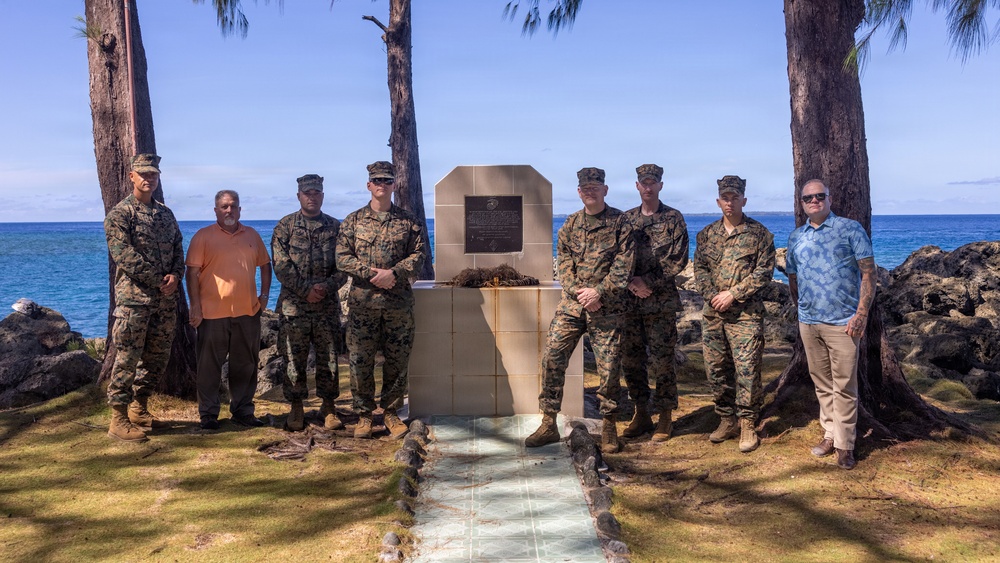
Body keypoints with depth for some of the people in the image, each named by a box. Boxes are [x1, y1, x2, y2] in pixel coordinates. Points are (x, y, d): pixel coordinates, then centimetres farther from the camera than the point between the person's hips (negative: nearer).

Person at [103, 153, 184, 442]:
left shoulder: (165, 213, 16)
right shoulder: (120, 213, -4)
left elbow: (178, 248, 14)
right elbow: (123, 254, -14)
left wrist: (175, 276, -6)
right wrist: (158, 280, -16)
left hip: (165, 298, 7)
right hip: (134, 297, -7)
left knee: (157, 356, 12)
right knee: (128, 358, -5)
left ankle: (139, 410, 25)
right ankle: (119, 420, 2)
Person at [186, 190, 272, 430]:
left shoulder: (252, 235, 11)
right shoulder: (203, 236, -1)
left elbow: (265, 264, 19)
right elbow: (193, 272, -5)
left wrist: (264, 294, 8)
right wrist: (195, 306, -10)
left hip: (247, 311, 4)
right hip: (213, 311, -3)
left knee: (245, 364, 10)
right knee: (210, 365, 4)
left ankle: (243, 410, 21)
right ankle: (208, 413, 13)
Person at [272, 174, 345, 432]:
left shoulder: (335, 227, 8)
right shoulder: (285, 226, 3)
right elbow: (281, 265, -5)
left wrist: (327, 287, -12)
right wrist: (306, 290, -12)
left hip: (328, 305, 1)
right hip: (294, 304, -1)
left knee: (328, 358, 5)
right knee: (294, 358, 2)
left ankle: (329, 408, 16)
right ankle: (296, 409, 14)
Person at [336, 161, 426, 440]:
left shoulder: (408, 221, 7)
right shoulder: (353, 221, 7)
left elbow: (419, 255, 1)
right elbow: (342, 257, 0)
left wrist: (393, 273, -14)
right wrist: (371, 273, -13)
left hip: (399, 303, 1)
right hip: (362, 303, 0)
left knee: (397, 361, 6)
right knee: (360, 361, 2)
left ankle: (391, 412, 19)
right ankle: (364, 415, 15)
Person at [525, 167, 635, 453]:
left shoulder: (620, 223, 0)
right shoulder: (570, 224, 10)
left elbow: (623, 266, -6)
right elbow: (563, 263, 5)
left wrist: (598, 292, -15)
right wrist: (579, 292, -11)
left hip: (607, 308, -3)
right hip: (571, 305, 3)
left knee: (609, 366, 1)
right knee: (552, 358, -3)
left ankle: (609, 425, 17)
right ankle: (549, 424, 7)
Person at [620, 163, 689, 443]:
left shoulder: (673, 219, 1)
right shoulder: (626, 219, 11)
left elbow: (678, 260, -6)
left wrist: (647, 281, -13)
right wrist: (630, 282, -9)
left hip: (661, 302, -4)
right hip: (630, 299, 4)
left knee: (661, 361, -1)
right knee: (630, 359, 7)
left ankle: (665, 417, 11)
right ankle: (641, 414, 20)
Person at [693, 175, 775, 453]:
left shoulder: (759, 233, 1)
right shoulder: (707, 234, 12)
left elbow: (764, 271, -6)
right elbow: (699, 269, 9)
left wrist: (733, 294, -12)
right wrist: (712, 295, -7)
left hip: (746, 313, -4)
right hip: (713, 313, 4)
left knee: (747, 369, -6)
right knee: (716, 369, 8)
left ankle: (747, 425, 6)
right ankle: (727, 420, 21)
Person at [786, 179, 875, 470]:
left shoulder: (850, 229, -2)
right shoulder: (796, 237, 12)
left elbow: (868, 272, -6)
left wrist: (862, 313, -13)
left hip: (842, 322, -5)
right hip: (808, 323, 5)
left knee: (844, 386, -1)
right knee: (821, 383, 12)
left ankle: (844, 444, 7)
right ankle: (830, 433, 24)